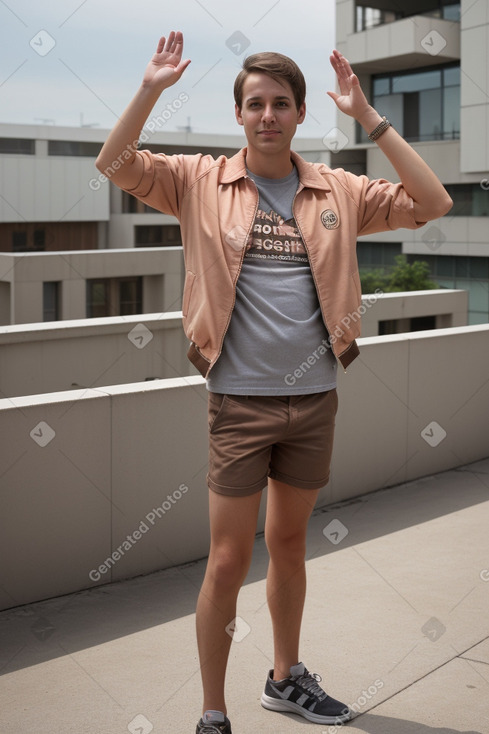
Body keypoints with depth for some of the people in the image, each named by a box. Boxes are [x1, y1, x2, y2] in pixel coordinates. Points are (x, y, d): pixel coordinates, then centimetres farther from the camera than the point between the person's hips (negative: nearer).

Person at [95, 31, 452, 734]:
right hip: (241, 400, -3)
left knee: (290, 544, 18)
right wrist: (152, 87, -15)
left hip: (315, 398, 3)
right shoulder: (203, 182, 0)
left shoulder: (337, 192, 4)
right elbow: (114, 164, -6)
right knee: (229, 559, 0)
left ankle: (286, 677, 38)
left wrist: (368, 117, -7)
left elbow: (433, 204, -3)